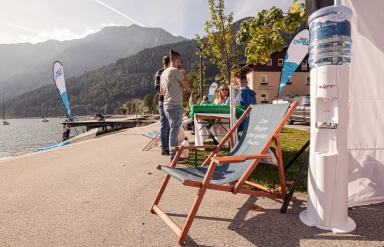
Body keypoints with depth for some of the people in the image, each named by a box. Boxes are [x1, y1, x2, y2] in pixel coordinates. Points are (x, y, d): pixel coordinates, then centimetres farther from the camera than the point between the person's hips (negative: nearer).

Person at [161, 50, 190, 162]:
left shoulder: (164, 73, 15)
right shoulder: (177, 71, -11)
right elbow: (187, 86, -9)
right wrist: (183, 74, 5)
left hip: (166, 104, 9)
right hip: (175, 105, -9)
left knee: (173, 130, 17)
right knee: (174, 131, -4)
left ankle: (174, 152, 25)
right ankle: (173, 155, 2)